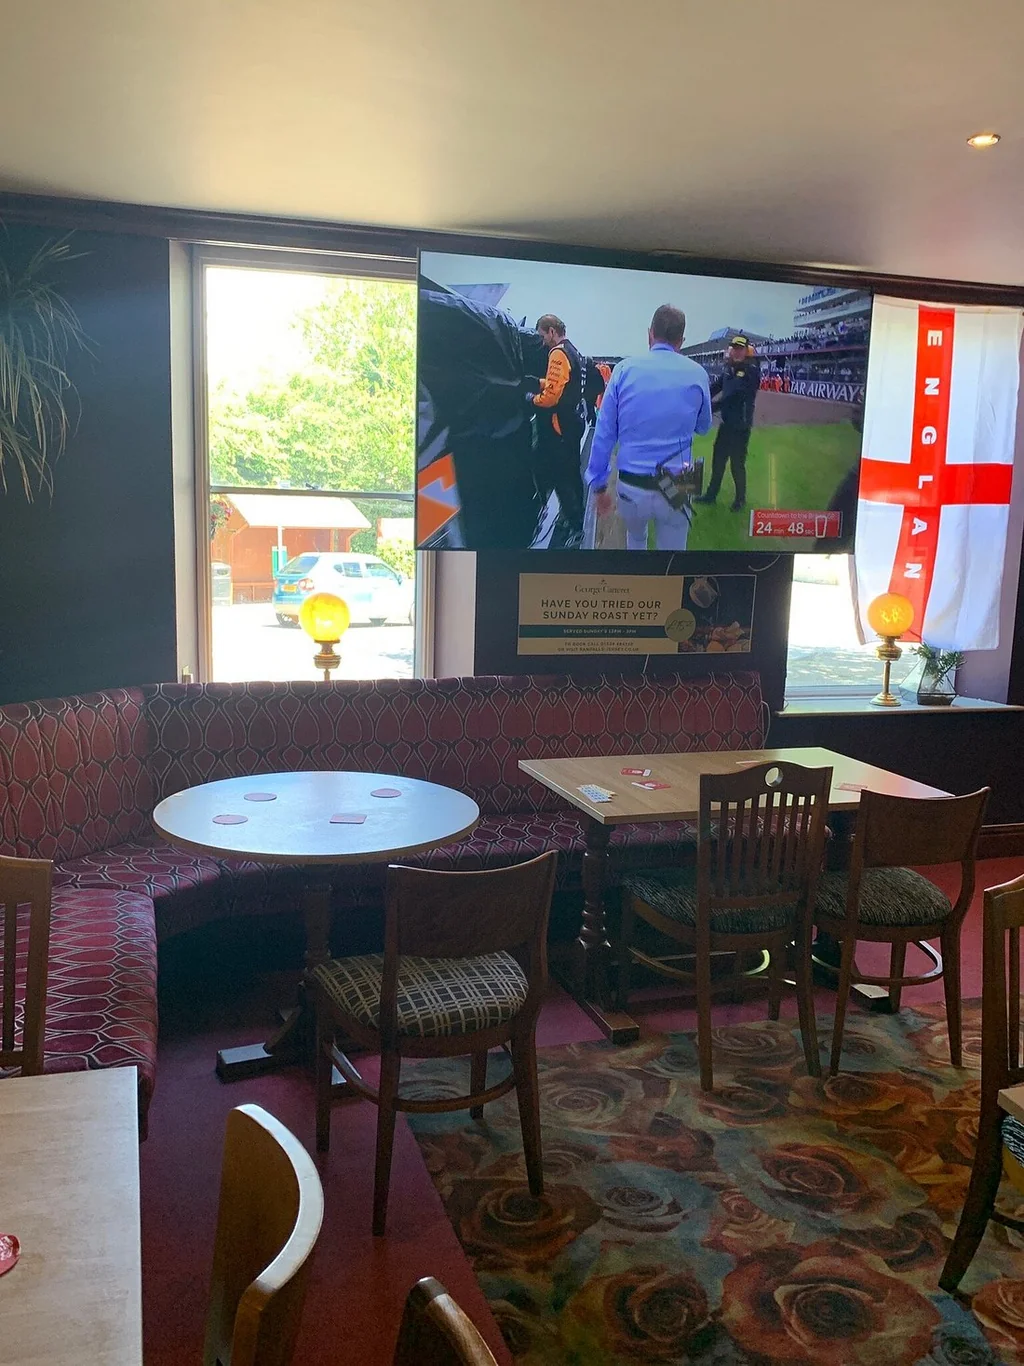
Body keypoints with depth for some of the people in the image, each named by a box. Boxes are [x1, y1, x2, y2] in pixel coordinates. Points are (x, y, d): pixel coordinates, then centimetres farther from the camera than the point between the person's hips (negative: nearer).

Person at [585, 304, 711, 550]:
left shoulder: (624, 369, -3)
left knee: (635, 539, 30)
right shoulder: (697, 374, -3)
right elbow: (703, 427, 14)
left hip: (630, 487, 1)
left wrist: (598, 485, 5)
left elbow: (604, 433, -3)